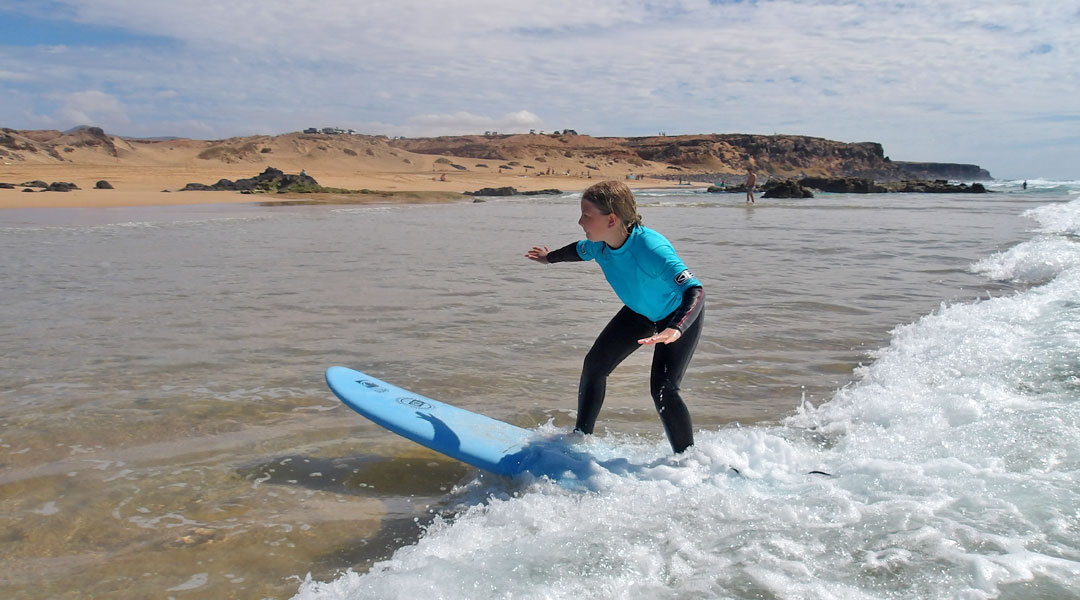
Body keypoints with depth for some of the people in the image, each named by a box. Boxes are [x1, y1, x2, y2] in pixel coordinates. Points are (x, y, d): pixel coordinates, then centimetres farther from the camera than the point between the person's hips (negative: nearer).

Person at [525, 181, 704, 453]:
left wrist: (674, 330, -64)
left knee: (662, 389, -20)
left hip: (680, 315, -7)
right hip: (640, 311, 7)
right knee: (595, 364, 5)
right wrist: (550, 257, 27)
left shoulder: (651, 248, -41)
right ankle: (581, 438, 25)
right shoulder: (598, 244, -19)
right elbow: (580, 251, 8)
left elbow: (696, 290, -46)